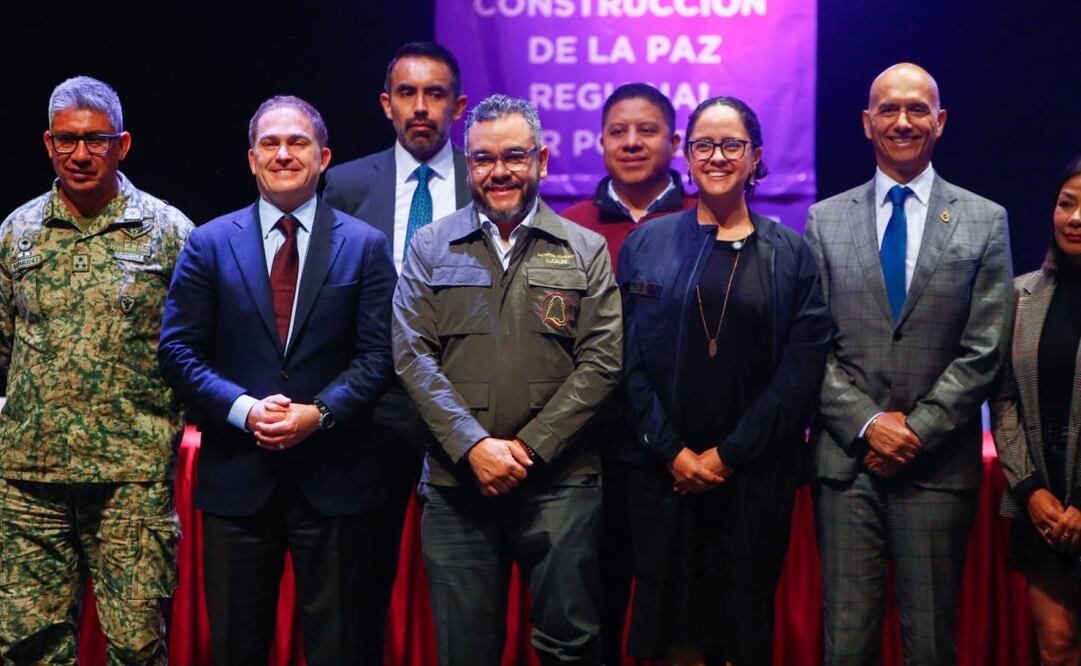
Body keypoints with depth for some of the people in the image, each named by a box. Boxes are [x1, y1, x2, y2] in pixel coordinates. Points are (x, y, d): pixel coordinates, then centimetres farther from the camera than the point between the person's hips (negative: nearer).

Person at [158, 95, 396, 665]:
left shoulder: (364, 246, 4)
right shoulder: (209, 244, 5)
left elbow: (377, 352, -1)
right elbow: (178, 349, 0)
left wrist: (321, 412, -16)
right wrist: (243, 408, -14)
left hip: (333, 475, 0)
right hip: (236, 474, 1)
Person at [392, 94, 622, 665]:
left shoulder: (585, 250, 7)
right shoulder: (430, 248, 8)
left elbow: (601, 362, 0)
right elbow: (413, 356, 0)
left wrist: (530, 447, -9)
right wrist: (473, 445, -11)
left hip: (559, 480, -1)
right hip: (457, 478, 1)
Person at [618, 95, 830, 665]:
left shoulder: (790, 253, 4)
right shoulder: (646, 244, 5)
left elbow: (802, 367, -3)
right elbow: (630, 360, 1)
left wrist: (730, 453, -9)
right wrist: (672, 451, -8)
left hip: (754, 475, 0)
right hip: (664, 471, 0)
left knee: (743, 618, 5)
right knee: (672, 619, 4)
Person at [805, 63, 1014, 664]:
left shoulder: (985, 221, 6)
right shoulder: (826, 220, 9)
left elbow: (984, 350, -1)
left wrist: (916, 431, -8)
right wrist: (868, 424, -8)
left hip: (939, 463, 0)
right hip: (847, 457, 1)